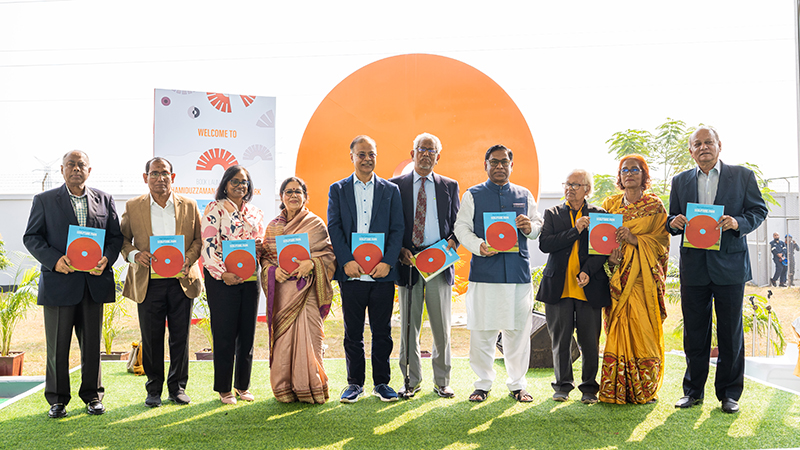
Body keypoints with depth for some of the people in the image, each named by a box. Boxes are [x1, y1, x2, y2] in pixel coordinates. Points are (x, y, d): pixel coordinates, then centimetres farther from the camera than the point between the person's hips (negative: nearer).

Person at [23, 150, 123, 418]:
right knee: (57, 345, 4)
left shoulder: (104, 200, 10)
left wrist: (106, 259, -10)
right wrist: (54, 259, -14)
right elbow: (31, 237, 2)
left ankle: (92, 396, 20)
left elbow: (116, 235, 10)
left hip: (94, 283, 2)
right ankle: (57, 399, 16)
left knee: (92, 343, 8)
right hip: (59, 282, -1)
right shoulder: (44, 200, 6)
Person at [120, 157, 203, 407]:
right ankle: (153, 389, 19)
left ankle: (178, 387, 19)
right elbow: (122, 239, 10)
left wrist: (189, 258, -8)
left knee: (180, 337, 6)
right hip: (148, 283, 0)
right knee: (151, 339, 5)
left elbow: (199, 239, 10)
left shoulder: (189, 206, 6)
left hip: (182, 281, 1)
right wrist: (134, 254, -10)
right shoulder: (133, 207, 4)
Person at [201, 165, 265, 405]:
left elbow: (262, 245, 21)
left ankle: (243, 385, 20)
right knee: (224, 333, -2)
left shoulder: (255, 212, 15)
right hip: (221, 278, -5)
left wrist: (260, 247, -4)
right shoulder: (215, 209, -1)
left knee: (247, 332, 8)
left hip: (250, 278, 5)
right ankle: (223, 389, 9)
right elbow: (209, 244, -10)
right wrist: (222, 273, -19)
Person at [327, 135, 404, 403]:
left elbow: (397, 229, 3)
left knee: (382, 331, 6)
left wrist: (387, 262, -10)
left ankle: (382, 383, 18)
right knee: (353, 333, 6)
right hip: (351, 273, 0)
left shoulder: (391, 190, 10)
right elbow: (334, 228, 1)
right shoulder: (338, 190, 9)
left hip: (382, 272, 0)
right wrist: (346, 261, -12)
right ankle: (355, 383, 18)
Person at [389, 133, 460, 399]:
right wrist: (400, 250, -10)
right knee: (409, 324, 4)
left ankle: (442, 382, 16)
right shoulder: (396, 185, 7)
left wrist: (453, 241, -8)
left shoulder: (449, 186, 12)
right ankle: (412, 381, 15)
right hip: (408, 262, -1)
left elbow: (458, 223, 12)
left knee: (441, 325, 4)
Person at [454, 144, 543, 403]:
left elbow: (538, 226, 18)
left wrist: (529, 227, -5)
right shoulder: (473, 195, 9)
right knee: (482, 330, 0)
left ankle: (517, 384, 15)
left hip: (518, 271, 2)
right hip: (484, 272, -2)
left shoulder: (524, 196, 17)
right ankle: (483, 384, 13)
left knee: (518, 330, 3)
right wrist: (478, 246, -15)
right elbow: (461, 227, 3)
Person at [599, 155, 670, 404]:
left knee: (642, 329, -8)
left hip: (643, 277, -3)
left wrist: (635, 239, -15)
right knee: (617, 329, -2)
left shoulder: (654, 205, 4)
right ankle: (616, 390, 4)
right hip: (617, 276, 3)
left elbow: (662, 241, 0)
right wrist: (609, 252, -7)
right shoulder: (610, 204, 14)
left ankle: (645, 389, 2)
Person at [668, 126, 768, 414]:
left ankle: (729, 393, 16)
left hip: (730, 264, -2)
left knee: (731, 332, 4)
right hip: (693, 267, 2)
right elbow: (673, 220, 13)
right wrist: (674, 222, -10)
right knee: (694, 332, 8)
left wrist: (738, 223, -16)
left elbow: (759, 210, 3)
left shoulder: (742, 176, 4)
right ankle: (693, 390, 19)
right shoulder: (680, 181, 11)